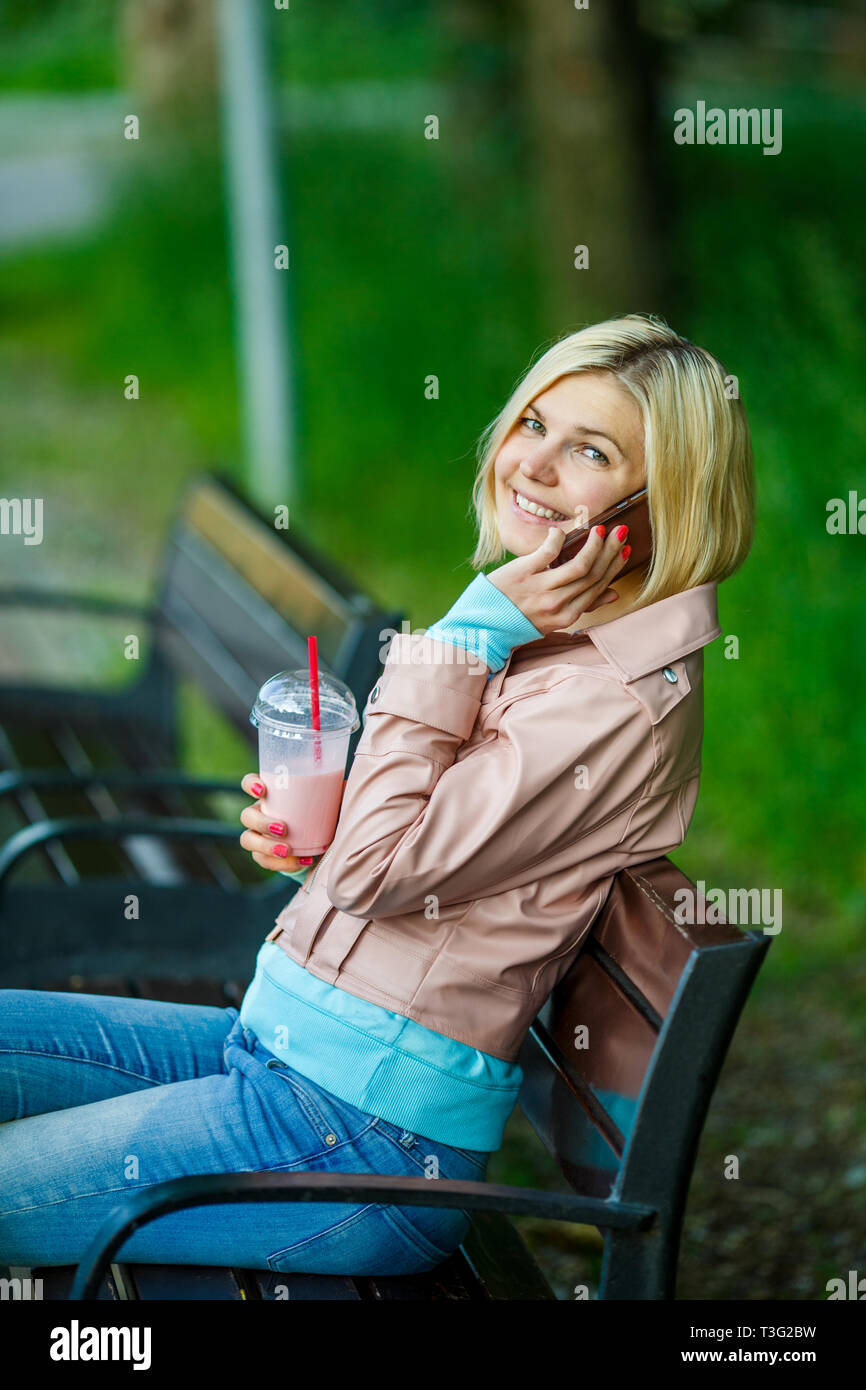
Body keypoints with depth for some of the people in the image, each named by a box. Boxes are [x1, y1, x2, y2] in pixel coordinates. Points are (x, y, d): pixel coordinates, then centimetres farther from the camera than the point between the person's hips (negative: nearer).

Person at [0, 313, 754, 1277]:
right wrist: (302, 830, -1)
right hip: (281, 1045, 9)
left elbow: (382, 871, -21)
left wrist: (468, 635, -17)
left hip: (370, 1127, -9)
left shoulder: (617, 701, -20)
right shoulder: (532, 625, 9)